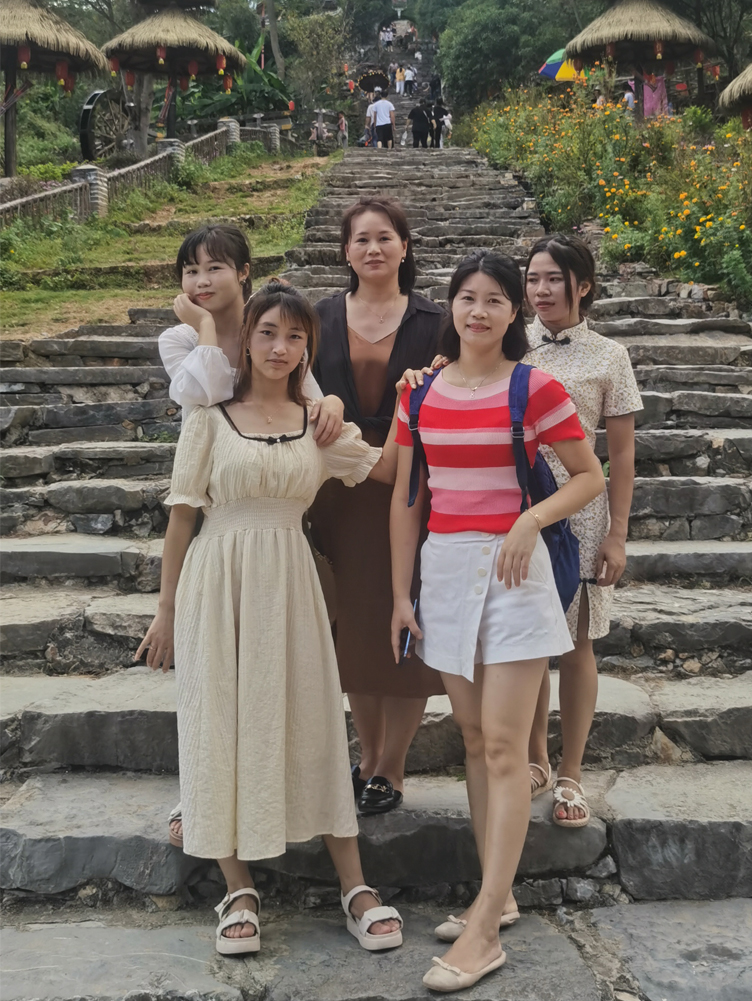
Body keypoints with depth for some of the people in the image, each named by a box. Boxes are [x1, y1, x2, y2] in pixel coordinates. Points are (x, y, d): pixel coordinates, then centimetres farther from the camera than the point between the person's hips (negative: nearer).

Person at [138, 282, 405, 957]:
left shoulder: (317, 422, 8)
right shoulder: (212, 415, 0)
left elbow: (386, 467, -3)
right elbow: (184, 514, 1)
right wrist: (167, 610, 1)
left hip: (289, 581, 2)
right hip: (218, 579, -1)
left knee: (313, 724, 3)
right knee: (222, 723, 3)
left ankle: (356, 888, 12)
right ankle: (239, 890, 17)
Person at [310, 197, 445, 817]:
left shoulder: (432, 322, 1)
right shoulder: (322, 318, 6)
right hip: (340, 492, 2)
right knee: (353, 626, 10)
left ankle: (391, 768, 19)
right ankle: (368, 756, 29)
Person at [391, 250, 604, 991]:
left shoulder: (535, 388, -6)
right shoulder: (421, 392, 7)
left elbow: (590, 476, -1)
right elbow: (404, 499, 10)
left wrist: (530, 519, -17)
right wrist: (400, 594, 8)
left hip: (511, 568, -5)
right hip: (445, 567, 5)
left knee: (503, 745, -6)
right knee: (473, 740, 12)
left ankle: (484, 932, -1)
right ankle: (497, 895, 25)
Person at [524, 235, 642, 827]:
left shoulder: (608, 358, -1)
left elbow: (621, 456, -1)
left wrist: (617, 536, -5)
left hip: (577, 514, -2)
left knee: (576, 645, 5)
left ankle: (570, 776, 19)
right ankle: (536, 763, 27)